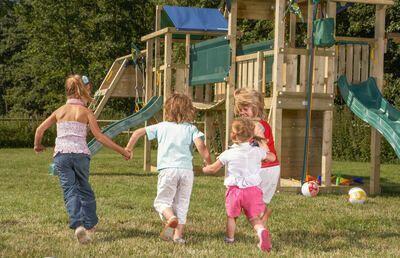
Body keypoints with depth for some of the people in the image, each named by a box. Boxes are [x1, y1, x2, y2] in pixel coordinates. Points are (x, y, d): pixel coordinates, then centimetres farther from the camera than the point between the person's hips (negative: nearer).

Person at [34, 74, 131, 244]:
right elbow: (99, 136, -1)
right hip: (80, 154, -1)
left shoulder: (59, 111, 14)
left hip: (61, 155, 1)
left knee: (70, 190, -3)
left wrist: (37, 145, 27)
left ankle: (78, 225, -23)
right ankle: (89, 225, 22)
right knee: (84, 189, 17)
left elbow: (40, 129, 8)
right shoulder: (86, 112, 6)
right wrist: (121, 150, 3)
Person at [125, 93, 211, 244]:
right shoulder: (191, 128, 9)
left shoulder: (162, 126, 13)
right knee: (182, 204, 12)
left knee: (162, 201, 8)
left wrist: (128, 149, 26)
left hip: (168, 169, -1)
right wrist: (209, 163, 2)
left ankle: (171, 218, -22)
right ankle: (178, 234, 6)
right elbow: (200, 145, -7)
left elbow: (138, 133, 14)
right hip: (187, 169, 1)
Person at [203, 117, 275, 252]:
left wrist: (205, 168, 25)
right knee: (254, 217, 5)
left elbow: (213, 169, 4)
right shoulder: (257, 151, 0)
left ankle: (230, 239, 33)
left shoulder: (228, 154, -4)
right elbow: (272, 157, 18)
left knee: (231, 216, 20)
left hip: (234, 189, -1)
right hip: (253, 189, 1)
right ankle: (262, 231, -25)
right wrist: (265, 148, 35)